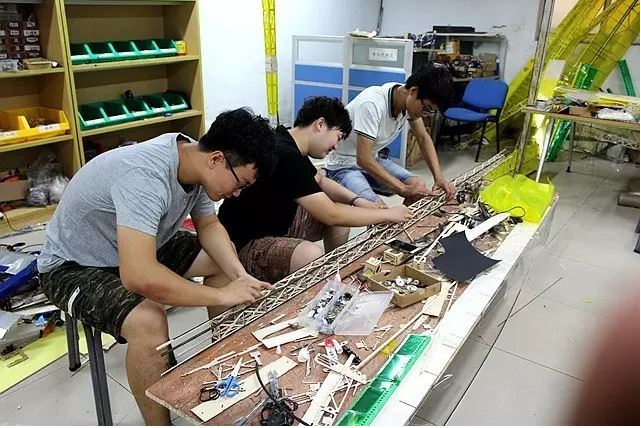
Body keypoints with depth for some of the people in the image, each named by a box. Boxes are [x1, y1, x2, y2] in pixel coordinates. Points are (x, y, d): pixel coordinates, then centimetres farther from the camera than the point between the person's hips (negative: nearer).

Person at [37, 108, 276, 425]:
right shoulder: (145, 177, -38)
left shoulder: (194, 161, -12)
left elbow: (209, 226, 2)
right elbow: (140, 278, -46)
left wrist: (239, 275, -15)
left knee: (223, 259, 4)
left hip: (138, 247, 8)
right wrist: (222, 295, -34)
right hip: (74, 266, -8)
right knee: (148, 322, -33)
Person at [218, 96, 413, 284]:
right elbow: (332, 215, -25)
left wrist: (356, 201, 2)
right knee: (312, 255, -37)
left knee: (343, 213, 9)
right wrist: (389, 214, -14)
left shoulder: (291, 146, 3)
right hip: (245, 244, -10)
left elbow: (320, 180, 19)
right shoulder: (285, 156, -27)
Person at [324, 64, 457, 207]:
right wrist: (404, 189, -31)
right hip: (342, 166, -8)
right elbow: (363, 159, -32)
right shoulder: (372, 104, -31)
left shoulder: (411, 101, -8)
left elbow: (423, 138, 4)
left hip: (371, 160, 8)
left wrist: (439, 177, -9)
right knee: (378, 208, -30)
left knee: (418, 185, -6)